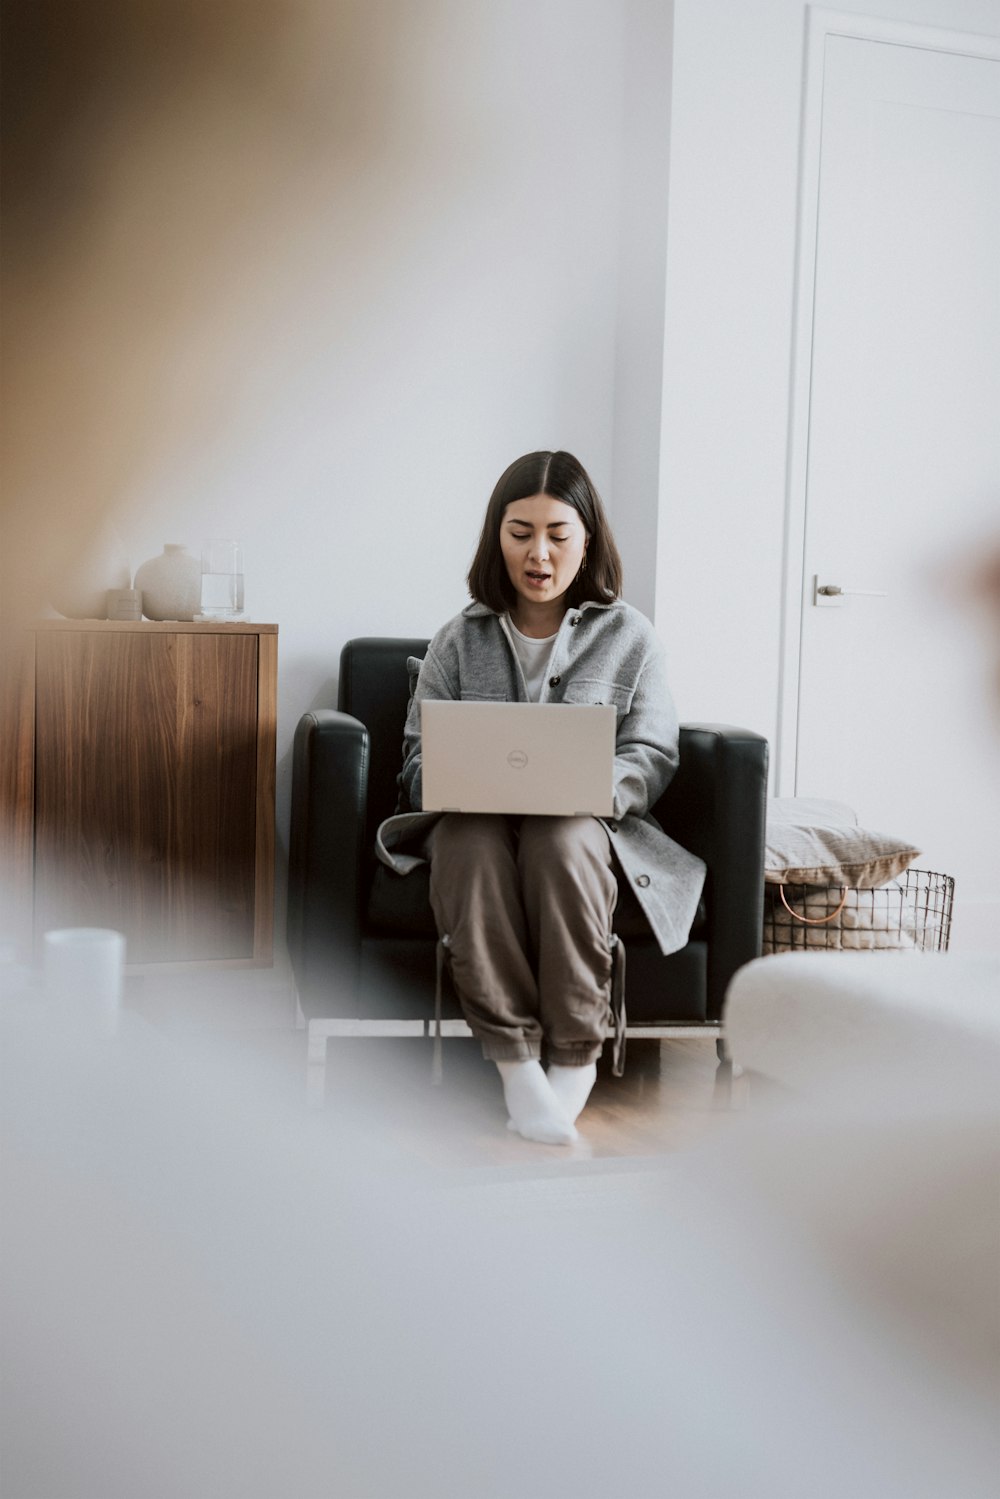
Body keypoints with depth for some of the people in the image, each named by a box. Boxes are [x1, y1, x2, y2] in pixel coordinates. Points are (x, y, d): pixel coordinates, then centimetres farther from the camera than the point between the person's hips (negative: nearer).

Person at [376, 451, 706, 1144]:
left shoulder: (629, 635, 9)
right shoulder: (460, 640, 13)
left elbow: (652, 756, 2)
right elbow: (419, 755, 7)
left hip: (588, 829, -1)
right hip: (477, 826, 1)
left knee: (561, 839, -37)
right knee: (470, 840, -35)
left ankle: (576, 1056, -24)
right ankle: (515, 1060, -31)